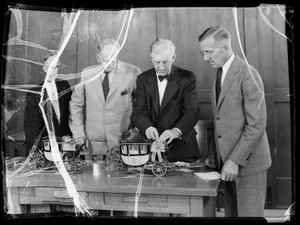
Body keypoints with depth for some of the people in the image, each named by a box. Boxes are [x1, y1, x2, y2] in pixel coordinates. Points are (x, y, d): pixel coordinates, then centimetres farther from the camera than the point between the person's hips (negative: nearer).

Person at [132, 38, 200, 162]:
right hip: (151, 148, 2)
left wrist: (177, 131, -31)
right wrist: (147, 127, -23)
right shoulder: (143, 79, 8)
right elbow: (138, 112, -1)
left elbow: (193, 111, -12)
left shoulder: (187, 78, -1)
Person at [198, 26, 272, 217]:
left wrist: (235, 160, -19)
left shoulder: (247, 74, -15)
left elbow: (257, 125, -19)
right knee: (232, 213, 13)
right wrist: (218, 155, 9)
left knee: (248, 214, 2)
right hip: (228, 160, 7)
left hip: (248, 162, -7)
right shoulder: (219, 75, 12)